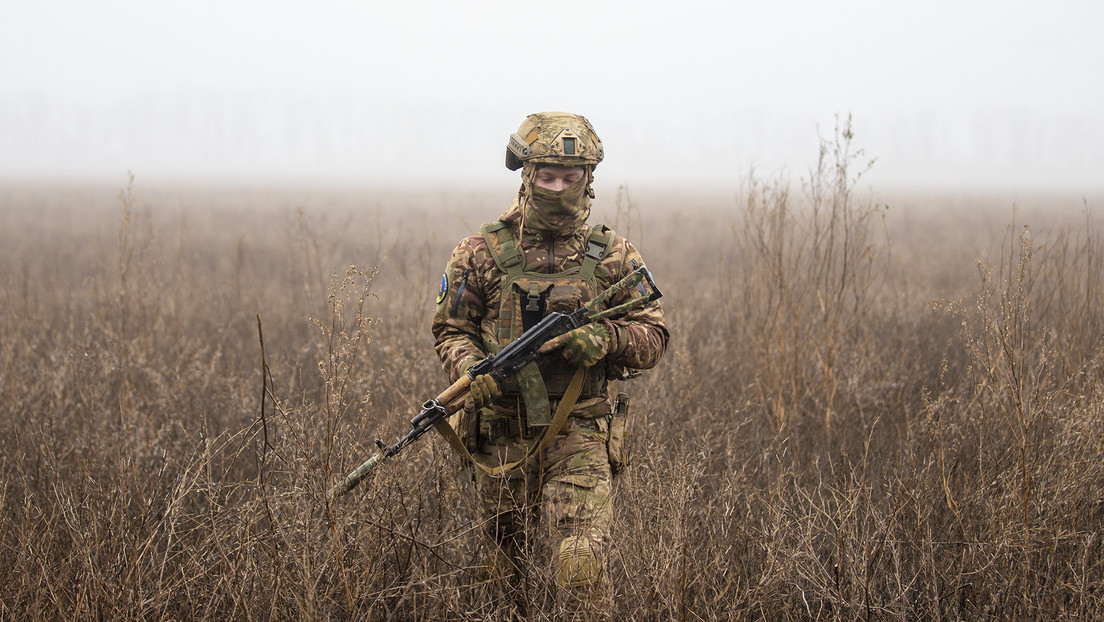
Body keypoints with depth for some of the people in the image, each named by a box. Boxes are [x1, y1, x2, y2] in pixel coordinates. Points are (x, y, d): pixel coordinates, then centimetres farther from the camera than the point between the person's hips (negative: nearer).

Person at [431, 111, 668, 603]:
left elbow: (654, 337, 6)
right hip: (501, 437, 1)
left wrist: (606, 337, -15)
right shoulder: (482, 254, 2)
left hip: (579, 437, -1)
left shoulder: (612, 255, 4)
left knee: (582, 566, -18)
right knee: (504, 573, 13)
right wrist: (473, 371, -14)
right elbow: (450, 331, 7)